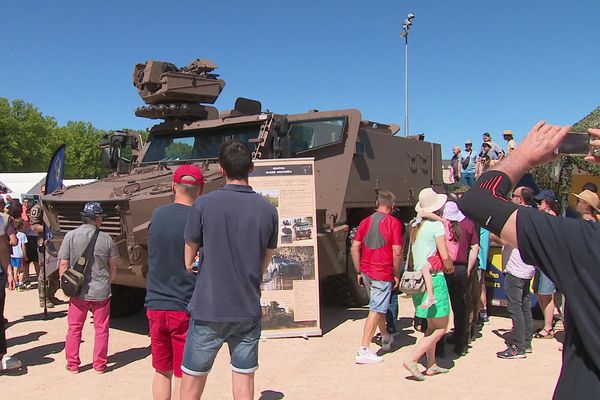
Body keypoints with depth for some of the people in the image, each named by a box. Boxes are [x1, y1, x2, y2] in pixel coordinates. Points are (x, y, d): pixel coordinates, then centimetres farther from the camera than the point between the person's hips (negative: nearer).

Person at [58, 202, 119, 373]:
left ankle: (72, 364, 21)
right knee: (101, 329, 11)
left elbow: (63, 265, -6)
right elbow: (113, 267, 2)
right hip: (101, 292, -1)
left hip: (78, 291, 1)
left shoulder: (70, 236, -6)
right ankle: (99, 364, 17)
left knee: (74, 328, 15)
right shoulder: (106, 238, -6)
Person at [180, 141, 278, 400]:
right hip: (248, 311, 3)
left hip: (208, 311, -2)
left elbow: (189, 262, -1)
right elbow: (264, 265, 7)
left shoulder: (204, 204, -10)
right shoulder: (267, 209, -2)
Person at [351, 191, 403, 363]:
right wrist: (396, 275, -1)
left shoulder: (365, 222, 6)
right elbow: (397, 252, -12)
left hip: (366, 272, 6)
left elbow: (354, 249, 5)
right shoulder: (394, 223, -8)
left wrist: (359, 272, 12)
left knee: (378, 307, 23)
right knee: (376, 311, -3)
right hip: (383, 274, -6)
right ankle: (363, 351, -5)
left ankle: (385, 338, 41)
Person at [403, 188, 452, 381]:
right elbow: (445, 256, -16)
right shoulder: (436, 225, -12)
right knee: (440, 328, -2)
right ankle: (412, 359, -8)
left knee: (432, 325, 18)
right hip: (433, 278, -8)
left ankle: (431, 365, 22)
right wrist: (449, 266, 3)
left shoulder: (415, 226, 10)